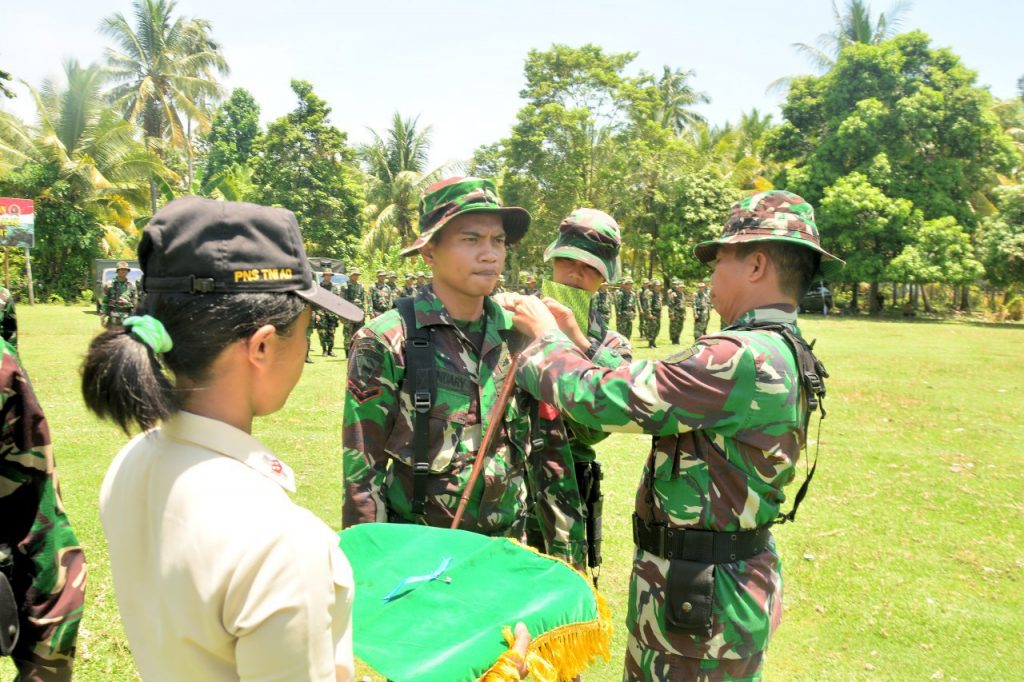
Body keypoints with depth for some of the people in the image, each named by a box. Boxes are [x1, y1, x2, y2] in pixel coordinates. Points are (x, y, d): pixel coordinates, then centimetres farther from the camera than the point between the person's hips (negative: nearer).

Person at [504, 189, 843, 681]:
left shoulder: (744, 358, -27)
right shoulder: (784, 355, 7)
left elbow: (602, 399, -25)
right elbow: (646, 393, 10)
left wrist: (546, 336, -8)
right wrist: (575, 340, 9)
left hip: (696, 595, -9)